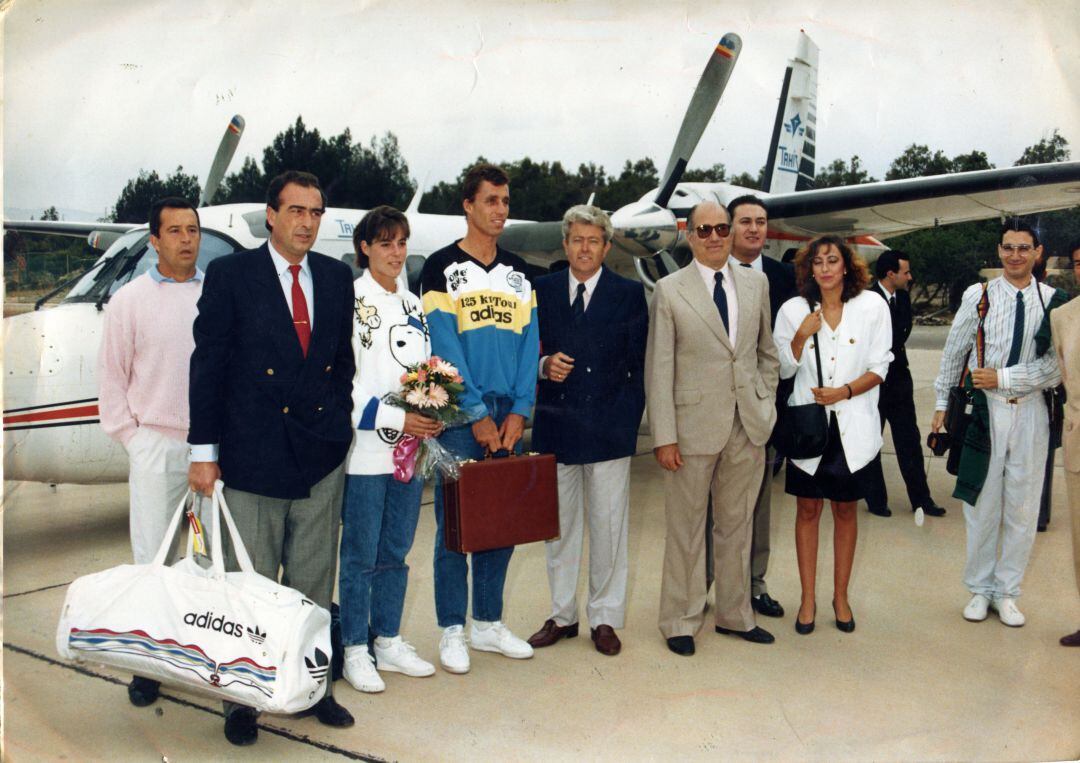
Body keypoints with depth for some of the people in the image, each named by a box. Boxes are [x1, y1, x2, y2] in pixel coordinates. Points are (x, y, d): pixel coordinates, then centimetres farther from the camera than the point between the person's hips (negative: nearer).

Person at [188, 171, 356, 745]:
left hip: (322, 458, 4)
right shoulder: (231, 274, -2)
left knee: (313, 584, 13)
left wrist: (341, 427, 6)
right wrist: (204, 451, -6)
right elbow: (208, 363, -4)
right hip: (253, 456, -3)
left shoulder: (337, 276, 9)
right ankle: (243, 700, 21)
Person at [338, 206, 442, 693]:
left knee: (395, 552, 14)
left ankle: (389, 641, 25)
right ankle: (355, 651, 14)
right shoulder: (350, 300, -6)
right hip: (365, 451, -6)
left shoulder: (413, 305, 15)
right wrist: (394, 418, -17)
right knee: (360, 555, 2)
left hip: (410, 449, 6)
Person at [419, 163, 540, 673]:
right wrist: (477, 415, -12)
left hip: (509, 418, 5)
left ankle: (488, 622, 22)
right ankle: (452, 631, 12)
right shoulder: (442, 267, -1)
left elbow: (528, 344, 7)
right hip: (460, 416, -4)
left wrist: (518, 412, -4)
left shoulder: (519, 273, 14)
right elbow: (445, 346, -8)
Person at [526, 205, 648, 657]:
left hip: (608, 428, -2)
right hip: (556, 426, 2)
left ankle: (605, 619, 19)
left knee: (608, 527, 5)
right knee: (559, 526, 10)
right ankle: (562, 615, 25)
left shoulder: (629, 294, 3)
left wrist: (629, 420, -4)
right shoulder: (542, 291, 8)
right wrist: (544, 365, -10)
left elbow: (639, 364, 2)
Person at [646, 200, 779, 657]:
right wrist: (664, 437, -11)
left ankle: (734, 614, 31)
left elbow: (767, 351, 16)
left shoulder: (756, 283, 9)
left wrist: (766, 406, 7)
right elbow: (658, 368, -6)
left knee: (737, 525, 15)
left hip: (749, 428, 4)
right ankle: (681, 622, 22)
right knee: (686, 529, 7)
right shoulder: (669, 290, -4)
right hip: (695, 426, -4)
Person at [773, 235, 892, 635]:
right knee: (808, 510, 6)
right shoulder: (794, 310, -1)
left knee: (845, 510, 10)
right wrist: (801, 337, -13)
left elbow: (879, 367, 0)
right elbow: (783, 369, 4)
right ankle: (808, 597, 18)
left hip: (853, 425, 0)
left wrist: (845, 391, -16)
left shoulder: (872, 307, -2)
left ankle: (840, 595, 24)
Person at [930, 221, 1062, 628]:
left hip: (1031, 411, 1)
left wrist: (1001, 377, -13)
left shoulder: (1052, 301, -1)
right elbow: (953, 353, 5)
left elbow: (1056, 365, -7)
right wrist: (943, 404, 8)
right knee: (982, 503, 7)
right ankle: (980, 589, 23)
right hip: (985, 410, -1)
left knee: (1022, 509, 8)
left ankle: (1007, 592, 24)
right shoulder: (978, 296, -2)